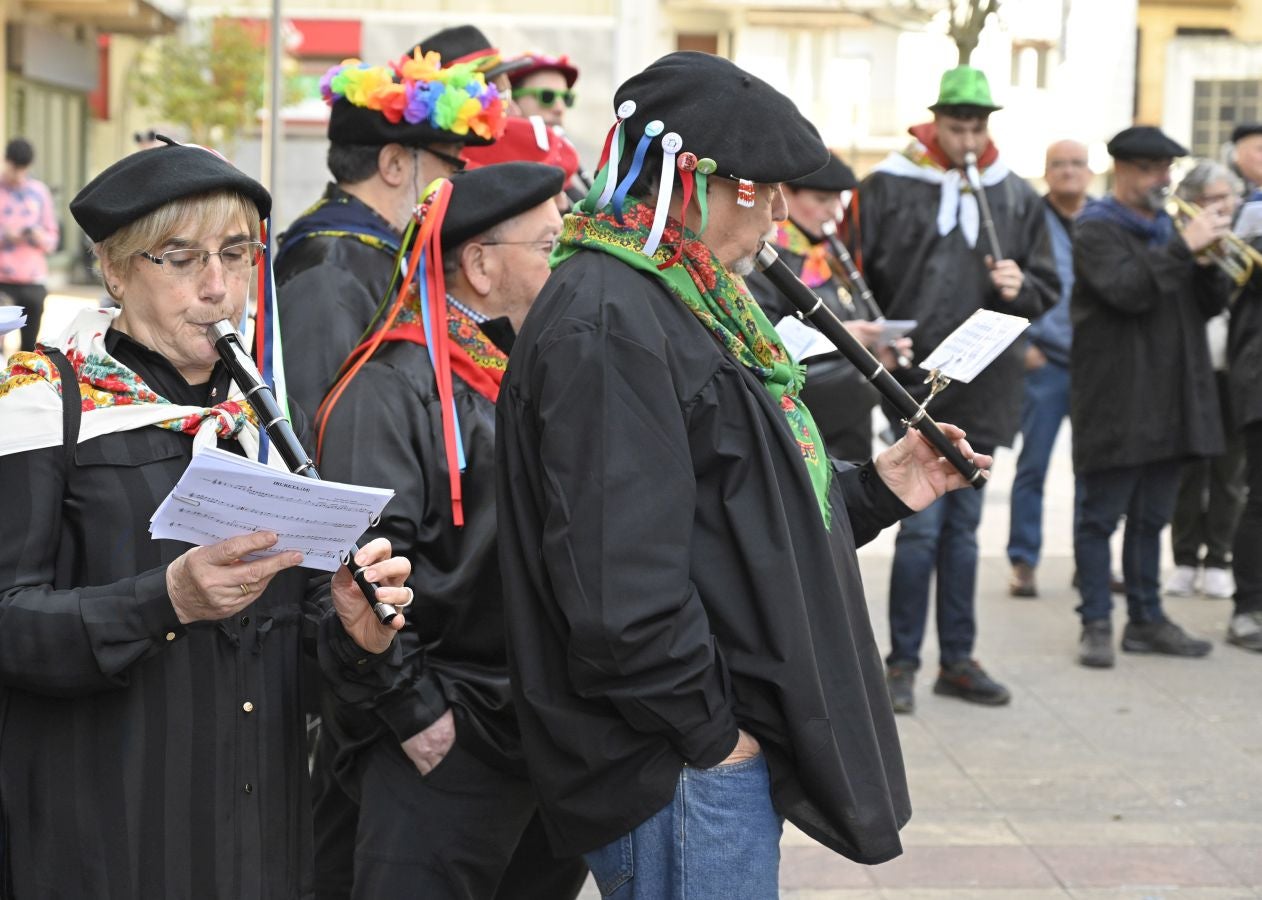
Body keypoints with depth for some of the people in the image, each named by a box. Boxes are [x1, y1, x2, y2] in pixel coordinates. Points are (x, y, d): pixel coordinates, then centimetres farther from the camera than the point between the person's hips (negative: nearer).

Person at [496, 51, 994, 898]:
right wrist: (712, 734, -17)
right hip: (680, 768, -11)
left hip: (728, 747, 11)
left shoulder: (681, 303, 15)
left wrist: (876, 490, 11)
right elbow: (618, 587, -25)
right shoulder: (605, 325, -19)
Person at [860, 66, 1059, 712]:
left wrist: (1019, 288, -7)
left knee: (963, 526, 12)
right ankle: (902, 663, 4)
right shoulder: (888, 187, -2)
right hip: (912, 384, -4)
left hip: (983, 387, 4)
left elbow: (1046, 288, 14)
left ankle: (957, 660, 19)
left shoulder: (1017, 197, 9)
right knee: (922, 525, -7)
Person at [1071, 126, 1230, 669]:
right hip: (1115, 402, -7)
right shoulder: (1097, 230, -5)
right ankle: (1096, 623, 4)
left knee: (1151, 518, 13)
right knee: (1100, 517, -1)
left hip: (1170, 401, 7)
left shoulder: (1167, 228, 17)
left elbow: (1210, 305, 13)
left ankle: (1146, 619, 20)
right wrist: (1185, 247, -22)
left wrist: (1209, 261, -6)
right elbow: (1130, 291, -22)